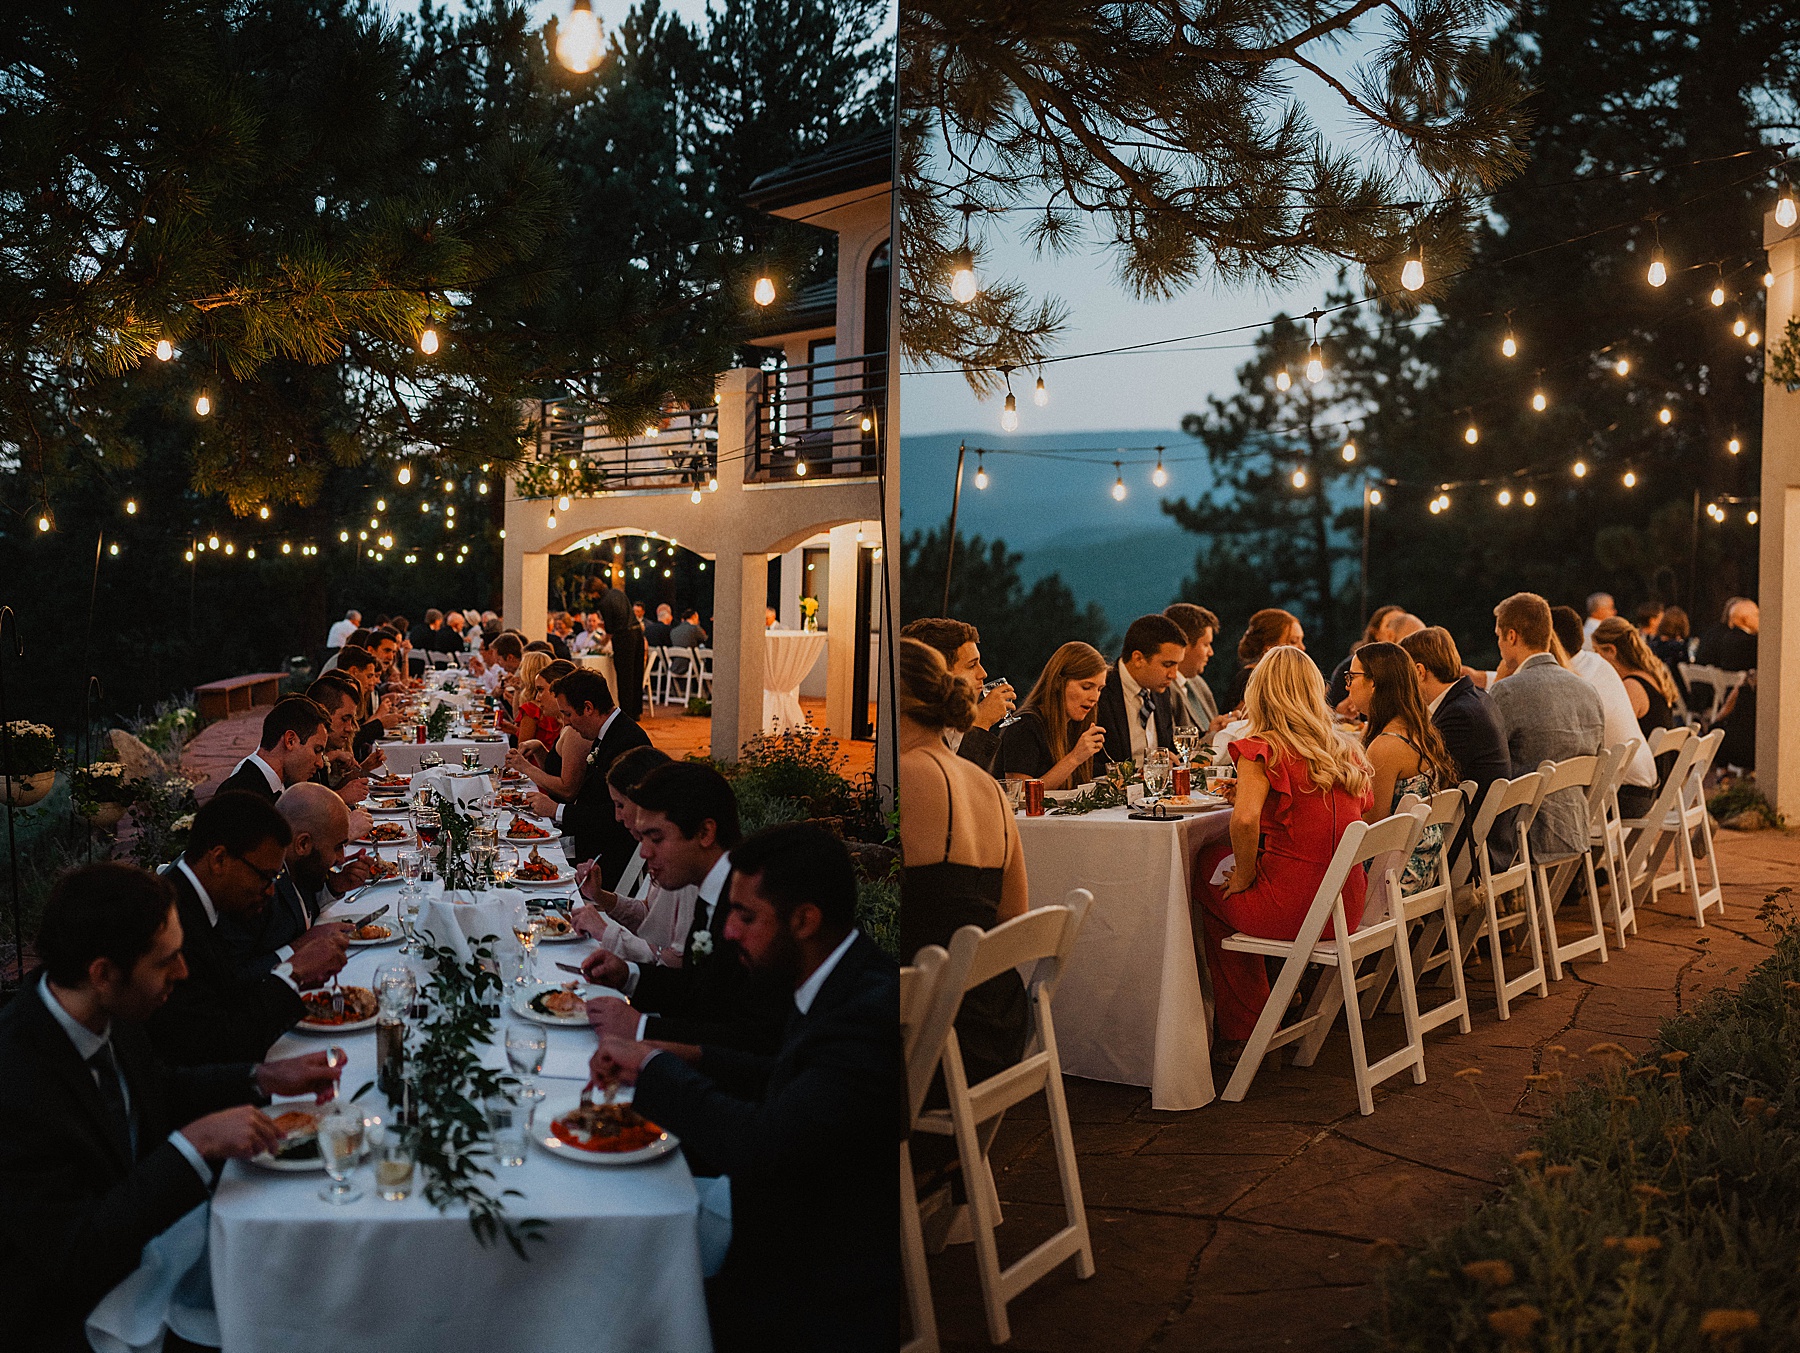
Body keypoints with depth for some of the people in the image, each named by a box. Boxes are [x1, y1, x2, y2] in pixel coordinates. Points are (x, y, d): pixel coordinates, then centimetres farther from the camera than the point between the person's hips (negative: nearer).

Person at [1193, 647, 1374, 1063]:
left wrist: (1244, 876, -9)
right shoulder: (1347, 751, 7)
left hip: (1293, 909, -6)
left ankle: (1238, 1033, 33)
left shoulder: (1261, 750, -12)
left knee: (1208, 870, 24)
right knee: (1223, 859, 27)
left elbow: (1245, 819, -28)